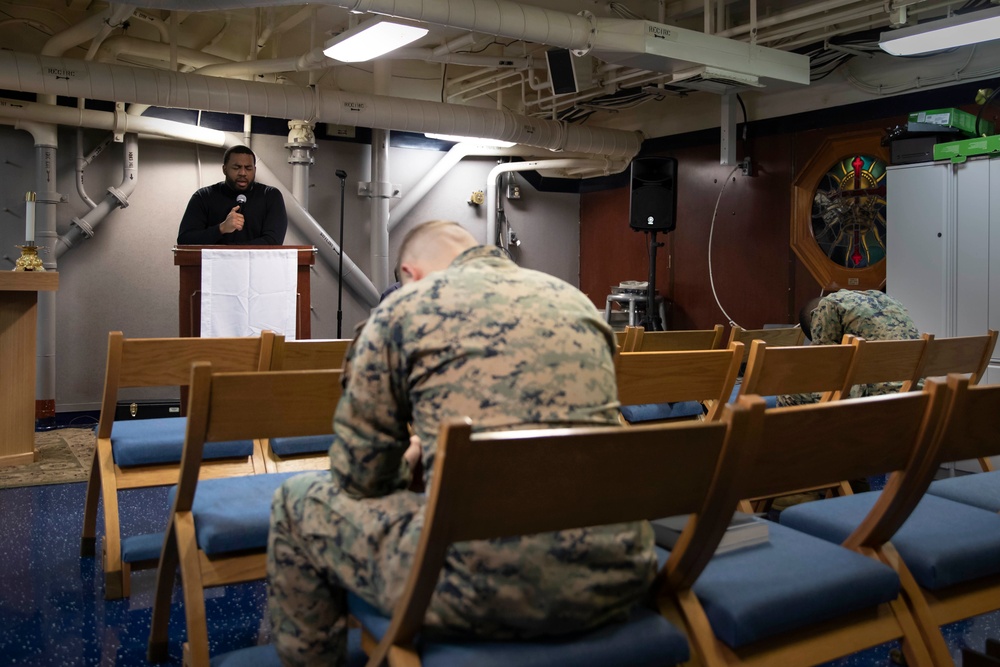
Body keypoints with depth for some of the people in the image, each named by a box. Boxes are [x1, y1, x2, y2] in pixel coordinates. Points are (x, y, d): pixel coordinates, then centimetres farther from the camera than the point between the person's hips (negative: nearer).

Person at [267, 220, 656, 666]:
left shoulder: (403, 308, 0)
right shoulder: (577, 300, 15)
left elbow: (359, 481, 4)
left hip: (485, 592, -5)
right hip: (619, 579, 6)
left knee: (296, 502, 18)